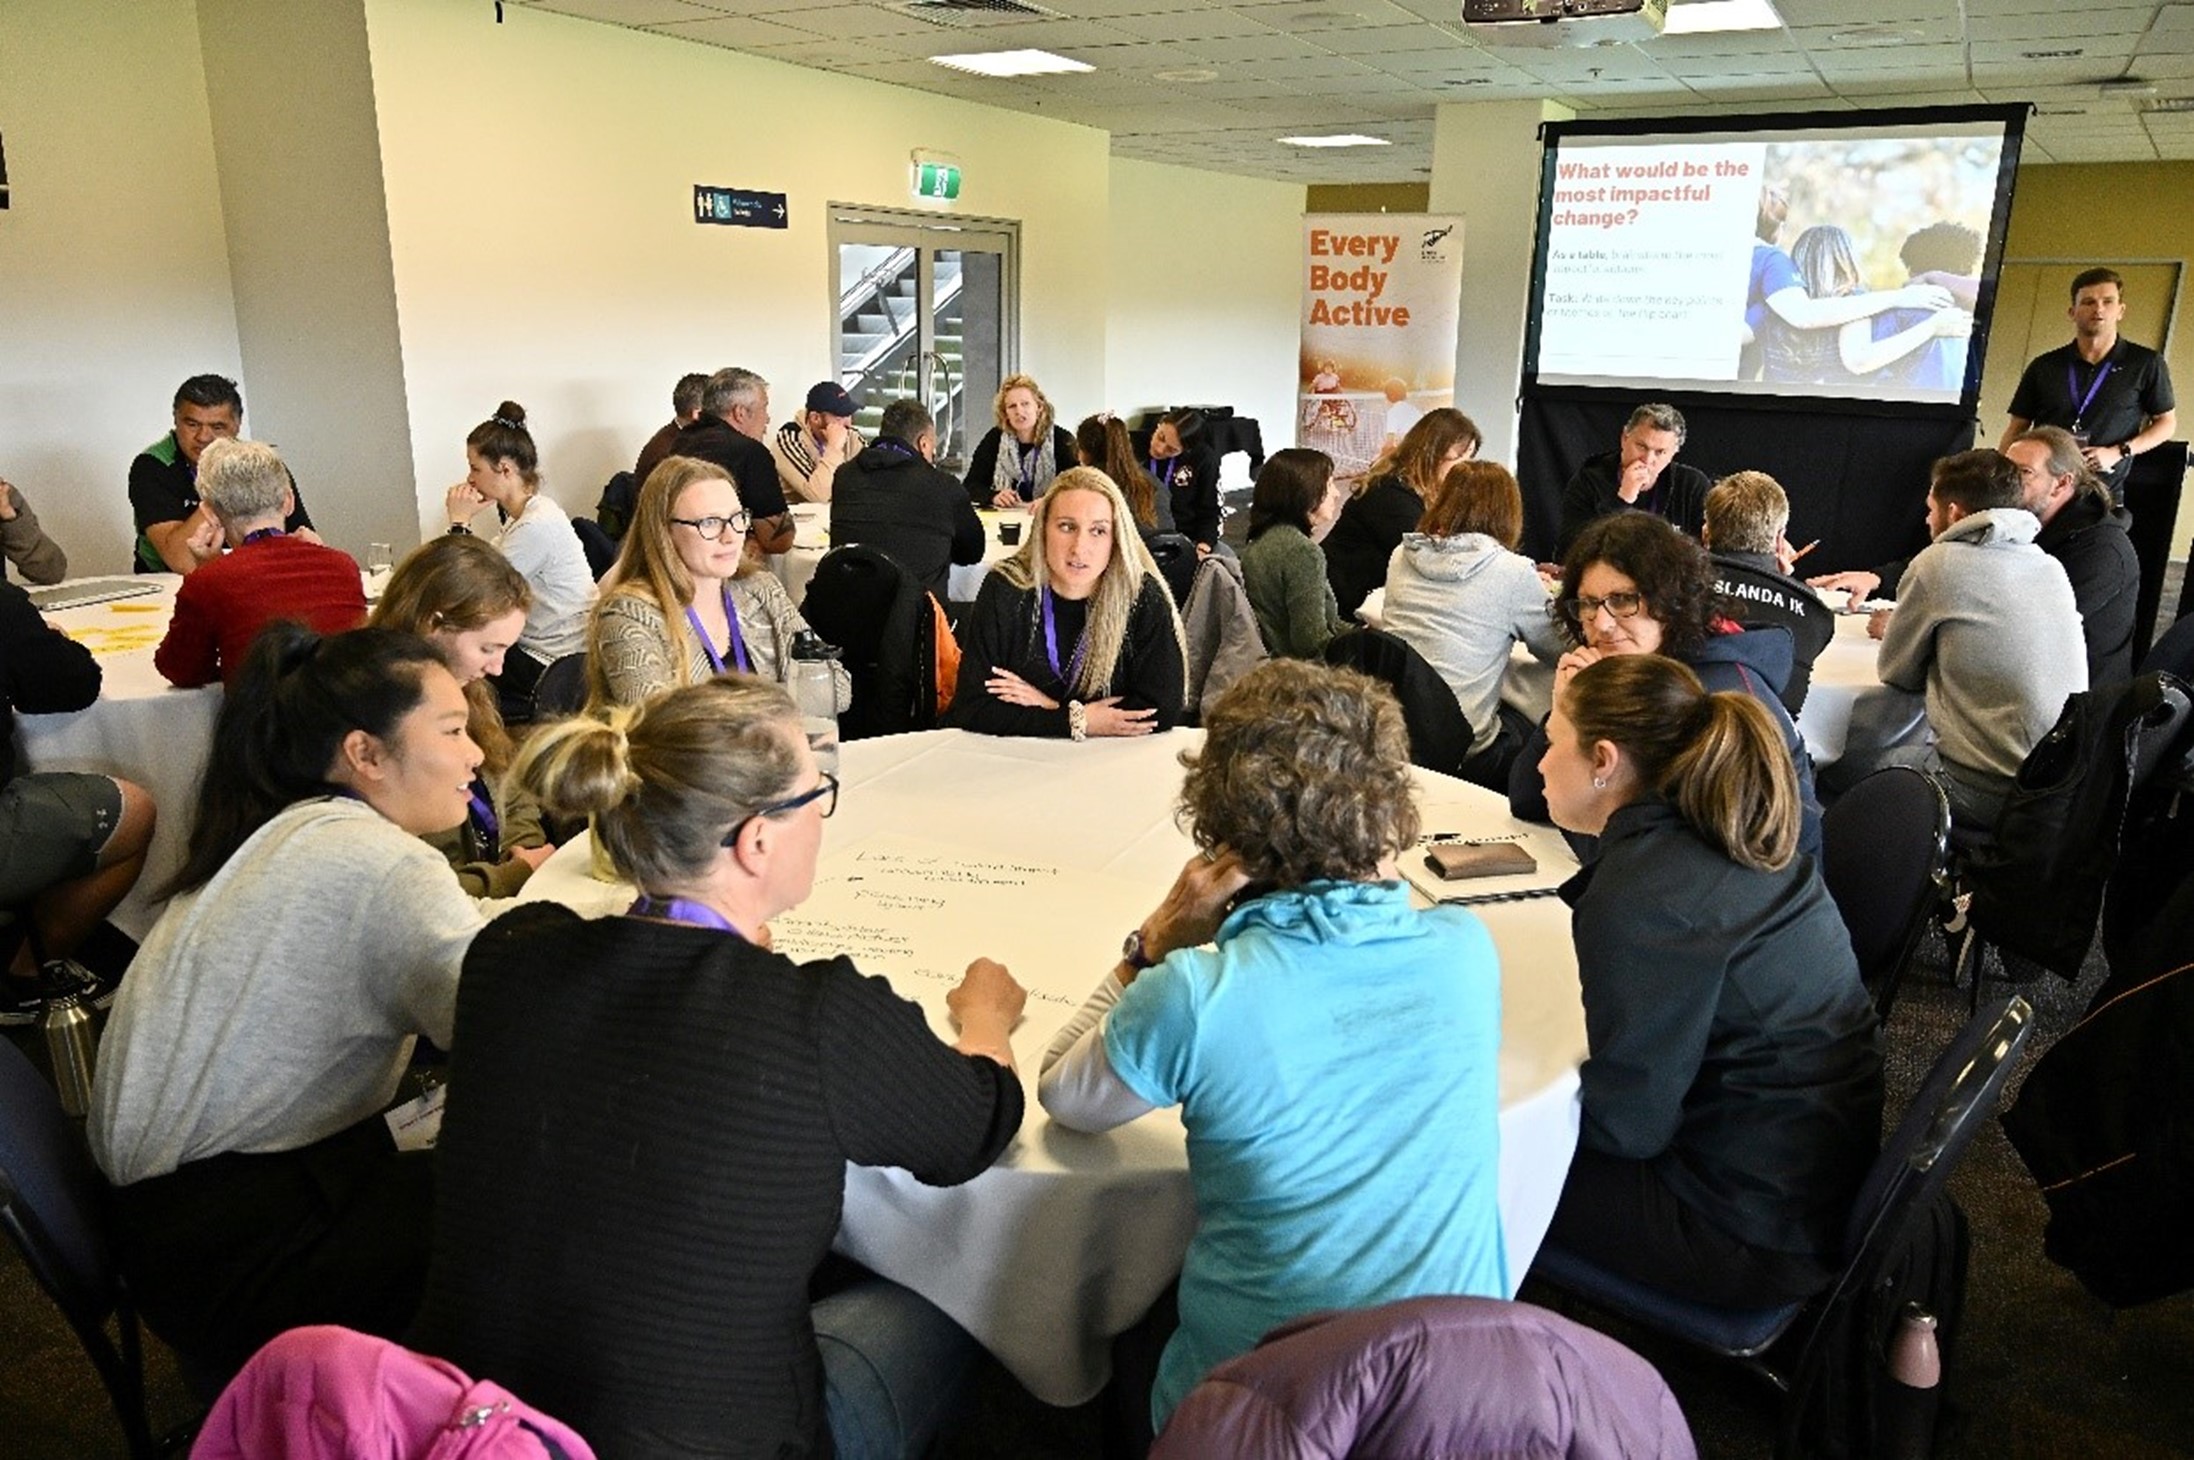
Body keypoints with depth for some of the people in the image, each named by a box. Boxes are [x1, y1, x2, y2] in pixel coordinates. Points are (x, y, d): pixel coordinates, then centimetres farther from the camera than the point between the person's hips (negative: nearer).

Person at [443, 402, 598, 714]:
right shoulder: (524, 514, 9)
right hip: (534, 647, 9)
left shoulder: (537, 526, -21)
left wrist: (460, 523, -11)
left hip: (556, 666, -9)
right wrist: (462, 521, 0)